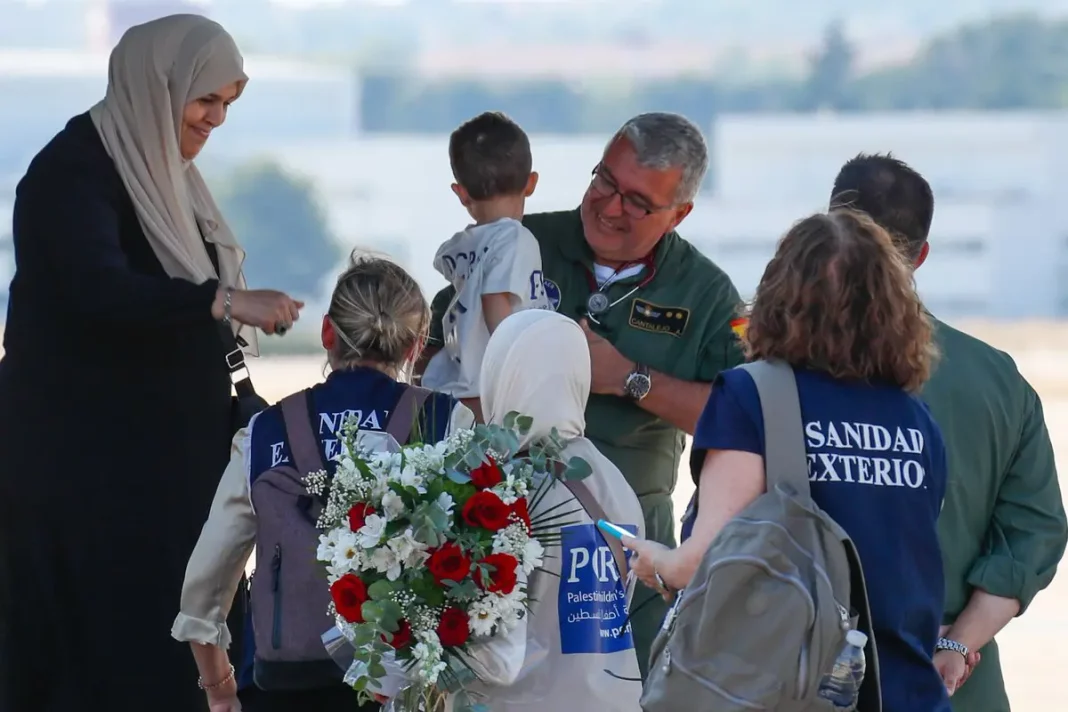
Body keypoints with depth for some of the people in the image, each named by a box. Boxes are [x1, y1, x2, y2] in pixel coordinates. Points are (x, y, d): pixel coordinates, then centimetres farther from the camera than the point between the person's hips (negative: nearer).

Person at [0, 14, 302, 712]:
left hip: (168, 450, 8)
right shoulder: (74, 170, -15)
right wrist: (225, 301, -39)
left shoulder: (162, 170, 12)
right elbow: (97, 288, -31)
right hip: (88, 458, -8)